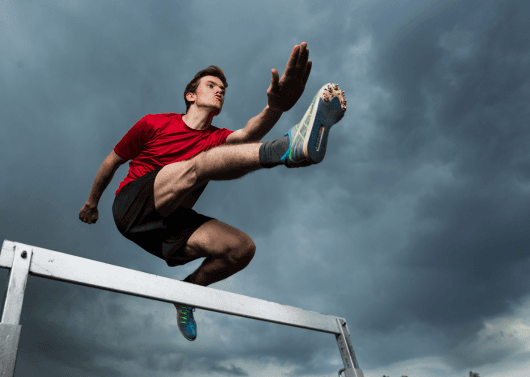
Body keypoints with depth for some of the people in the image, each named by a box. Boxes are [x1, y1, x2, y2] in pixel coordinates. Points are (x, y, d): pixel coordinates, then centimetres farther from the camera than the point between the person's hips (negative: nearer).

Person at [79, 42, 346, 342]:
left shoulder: (217, 139, 11)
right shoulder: (154, 123, 7)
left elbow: (247, 134, -14)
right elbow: (113, 161, 19)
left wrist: (276, 107, -36)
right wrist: (92, 202, 27)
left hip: (167, 229, 4)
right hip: (132, 207, -4)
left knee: (242, 247, -19)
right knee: (197, 165, -30)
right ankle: (289, 147, -55)